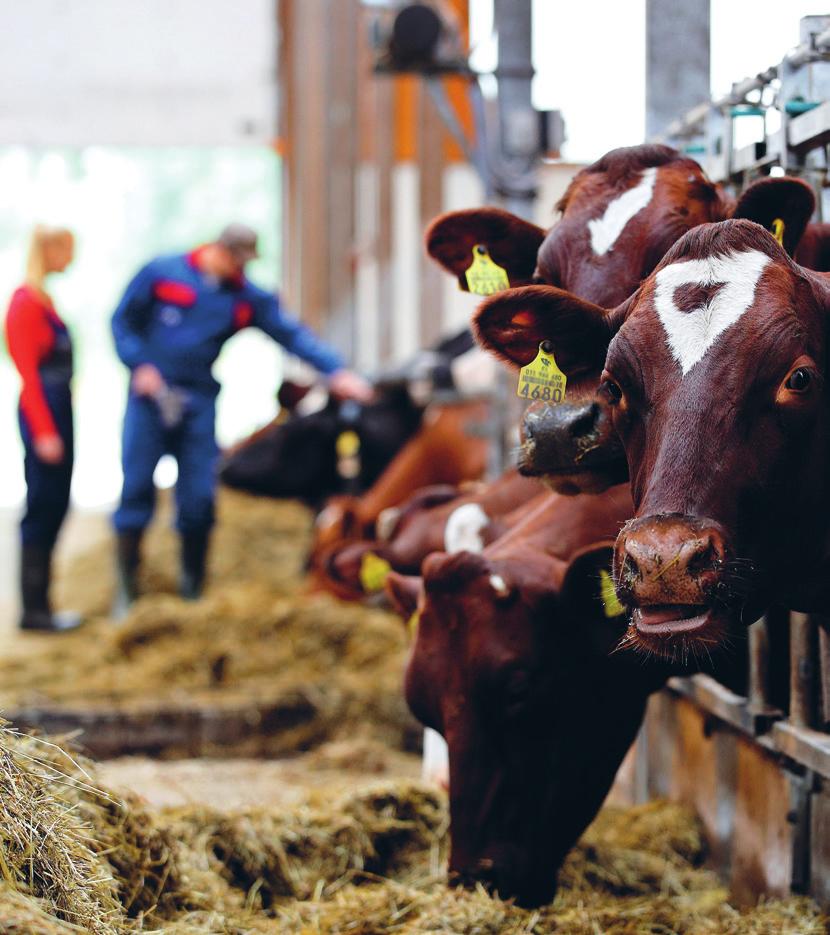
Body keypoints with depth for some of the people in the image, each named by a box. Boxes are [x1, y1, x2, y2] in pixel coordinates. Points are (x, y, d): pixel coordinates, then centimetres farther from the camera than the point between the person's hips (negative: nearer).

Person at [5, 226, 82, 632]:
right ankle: (33, 610, 0)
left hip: (57, 411, 9)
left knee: (53, 507, 11)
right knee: (42, 510, -5)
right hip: (42, 413, -9)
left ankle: (40, 604, 16)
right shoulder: (26, 302, -14)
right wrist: (44, 432, -19)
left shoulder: (42, 300, 14)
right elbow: (28, 373, -17)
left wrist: (59, 426, 15)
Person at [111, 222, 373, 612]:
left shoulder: (248, 299, 4)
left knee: (199, 498, -1)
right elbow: (123, 321, 5)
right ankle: (126, 591, 6)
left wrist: (336, 371, -14)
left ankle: (192, 590, 13)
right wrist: (139, 365, -9)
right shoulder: (160, 274, -1)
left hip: (199, 402, 2)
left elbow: (293, 334, -2)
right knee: (136, 488, -3)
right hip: (150, 393, -2)